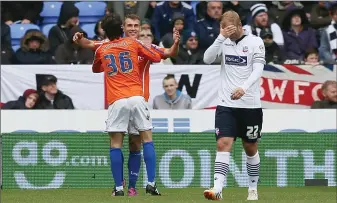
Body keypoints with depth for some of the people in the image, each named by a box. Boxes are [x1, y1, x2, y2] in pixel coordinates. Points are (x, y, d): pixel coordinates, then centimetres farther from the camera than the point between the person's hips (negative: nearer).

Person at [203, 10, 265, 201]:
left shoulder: (255, 42, -4)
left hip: (250, 105, -1)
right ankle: (218, 188, -18)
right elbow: (207, 59, -9)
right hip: (226, 104, 1)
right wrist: (221, 37, -19)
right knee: (223, 144, -11)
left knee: (251, 148, 10)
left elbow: (258, 70, -13)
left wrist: (244, 88, -29)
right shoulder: (223, 42, 4)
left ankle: (253, 189, 23)